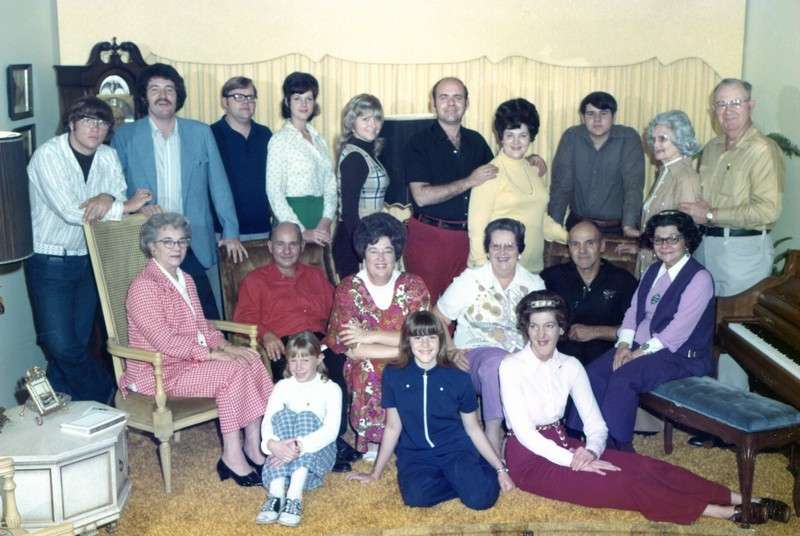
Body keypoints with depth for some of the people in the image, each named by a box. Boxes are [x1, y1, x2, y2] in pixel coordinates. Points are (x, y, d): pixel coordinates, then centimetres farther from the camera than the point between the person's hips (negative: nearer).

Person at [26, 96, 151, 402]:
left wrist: (108, 199, -27)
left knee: (78, 344, 8)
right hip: (49, 262, -5)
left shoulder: (108, 156, 3)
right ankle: (109, 397, 9)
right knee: (61, 346, -11)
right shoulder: (49, 155, -15)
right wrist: (124, 206, -22)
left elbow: (122, 200, -4)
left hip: (87, 260, 5)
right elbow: (69, 211, -25)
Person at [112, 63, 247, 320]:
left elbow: (219, 185, 9)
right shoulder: (125, 136, 5)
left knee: (208, 319, -4)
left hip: (194, 246, 1)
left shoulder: (201, 133, 8)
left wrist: (230, 232, 4)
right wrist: (138, 207, -11)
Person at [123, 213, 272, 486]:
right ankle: (232, 456, -18)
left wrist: (225, 346, -3)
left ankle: (253, 446, -12)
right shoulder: (143, 286, -15)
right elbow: (165, 341, -22)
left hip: (192, 359, 8)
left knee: (251, 359, -13)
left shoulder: (185, 280, 14)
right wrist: (212, 354, -22)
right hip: (158, 371, -8)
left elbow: (202, 325, 17)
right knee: (233, 371, -25)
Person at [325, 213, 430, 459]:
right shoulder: (348, 289, -4)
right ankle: (371, 438, -8)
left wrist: (371, 336, -17)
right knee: (367, 371, -32)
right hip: (365, 371, -1)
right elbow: (353, 349, -14)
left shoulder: (413, 285, 0)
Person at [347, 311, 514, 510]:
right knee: (416, 496, -32)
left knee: (481, 497, -27)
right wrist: (375, 474, 10)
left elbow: (473, 429, 6)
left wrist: (500, 468, 4)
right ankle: (463, 480, -4)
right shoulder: (393, 375, -2)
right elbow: (393, 427, 6)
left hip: (455, 450, -1)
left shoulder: (458, 378, -4)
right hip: (415, 454, 1)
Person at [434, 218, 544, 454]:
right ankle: (493, 434, -29)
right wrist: (452, 351, -10)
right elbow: (437, 319, 6)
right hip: (475, 354, -2)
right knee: (497, 360, -38)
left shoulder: (534, 284, 12)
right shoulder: (470, 280, 4)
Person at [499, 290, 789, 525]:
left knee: (641, 465, -14)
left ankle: (738, 499, -16)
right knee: (618, 482, -21)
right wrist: (574, 461, -23)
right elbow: (524, 431, -18)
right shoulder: (512, 366, -13)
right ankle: (724, 512, -22)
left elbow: (596, 425, 0)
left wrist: (590, 451, -21)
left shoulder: (570, 366, 2)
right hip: (530, 458, -5)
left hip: (561, 445, 5)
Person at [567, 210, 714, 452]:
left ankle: (618, 446, -17)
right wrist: (624, 344, -4)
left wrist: (641, 352, -18)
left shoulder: (699, 278, -10)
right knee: (593, 373, -15)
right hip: (640, 346, 7)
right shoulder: (653, 271, 15)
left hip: (682, 355, -7)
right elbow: (633, 310, 14)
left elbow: (679, 329, -18)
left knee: (623, 377, -29)